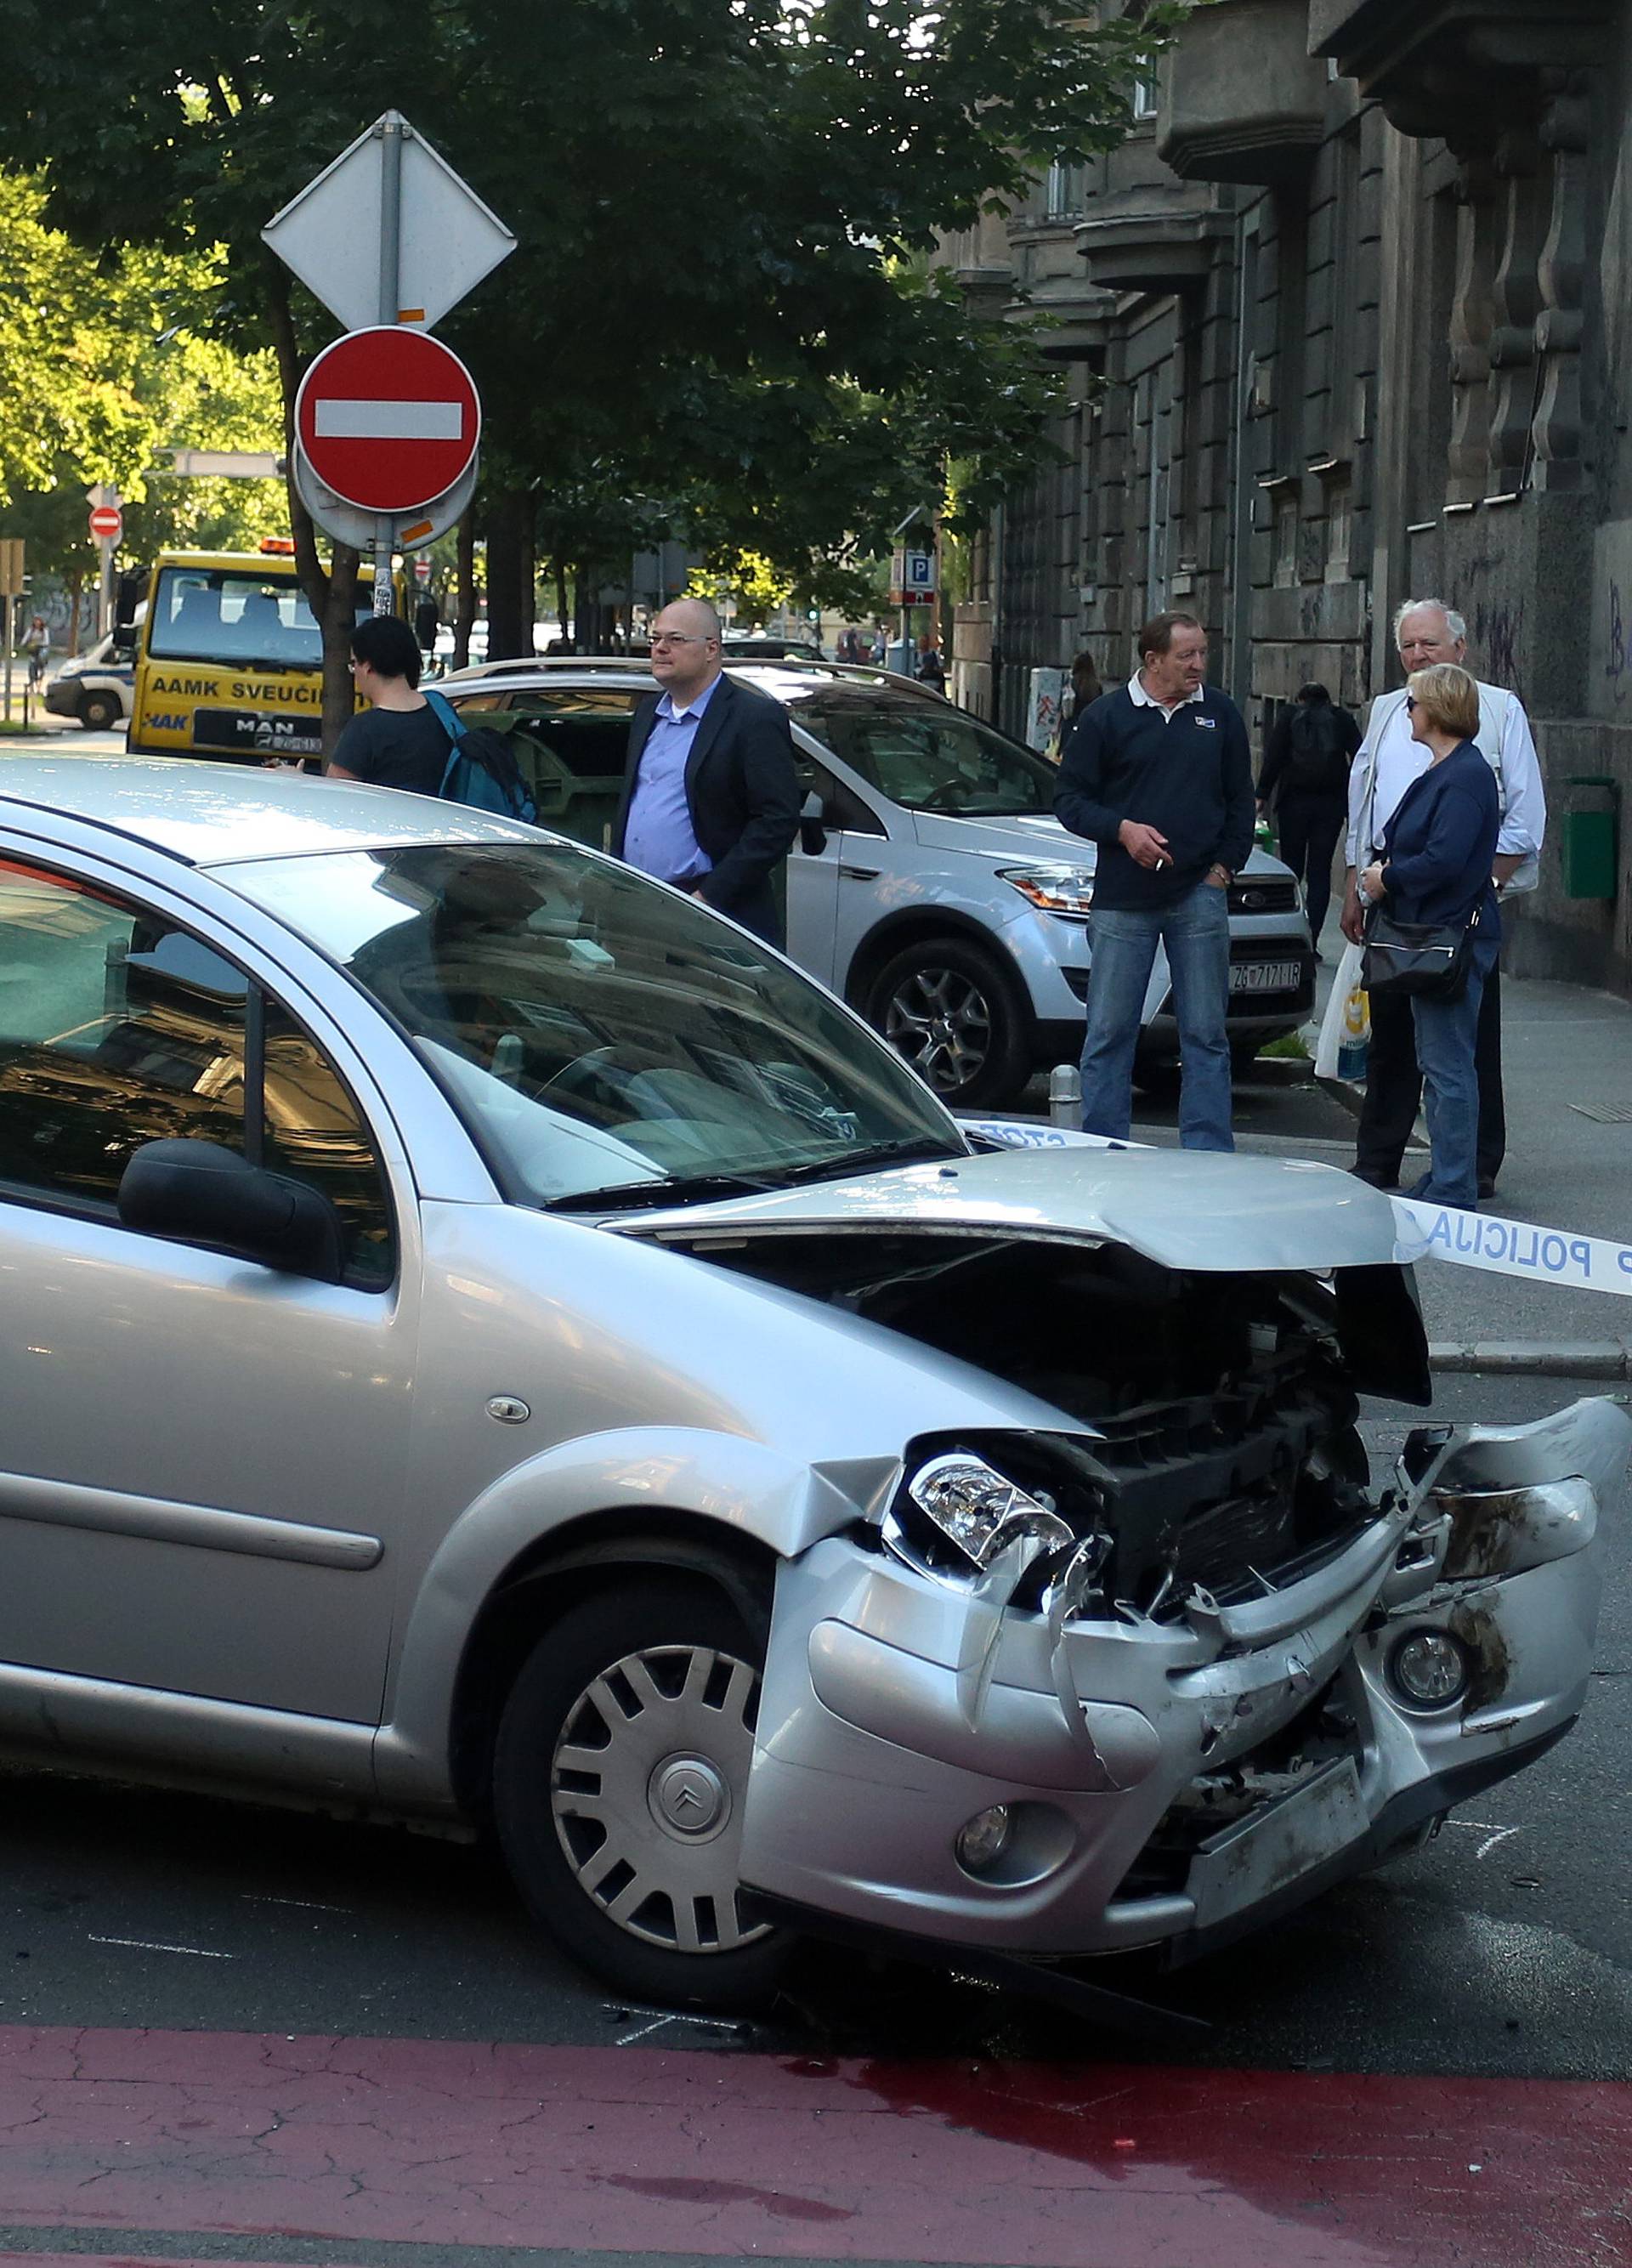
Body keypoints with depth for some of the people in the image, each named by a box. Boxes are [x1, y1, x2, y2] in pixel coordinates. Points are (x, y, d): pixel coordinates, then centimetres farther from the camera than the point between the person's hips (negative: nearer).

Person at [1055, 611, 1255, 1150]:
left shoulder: (1219, 715, 10)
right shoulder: (1106, 717, 2)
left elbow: (1240, 802, 16)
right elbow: (1069, 800, 3)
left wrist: (1224, 866, 4)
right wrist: (1121, 829, -13)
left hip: (1199, 896, 2)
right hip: (1123, 898, -2)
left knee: (1205, 1034, 4)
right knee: (1109, 1032, 1)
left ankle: (1208, 1154, 9)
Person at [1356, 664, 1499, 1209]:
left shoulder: (1465, 776, -16)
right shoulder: (1440, 772, 16)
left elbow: (1445, 860, -25)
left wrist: (1388, 877, -12)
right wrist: (1382, 867, 3)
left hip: (1455, 934, -11)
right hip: (1431, 933, 11)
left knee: (1449, 1066, -7)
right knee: (1436, 1062, 16)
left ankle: (1452, 1190, -4)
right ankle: (1443, 1177, 24)